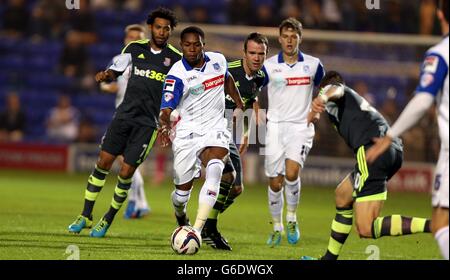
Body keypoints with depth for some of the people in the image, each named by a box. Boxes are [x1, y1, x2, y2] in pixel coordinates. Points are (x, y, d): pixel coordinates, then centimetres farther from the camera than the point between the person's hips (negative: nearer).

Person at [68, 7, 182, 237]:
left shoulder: (176, 58, -1)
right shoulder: (135, 49, 6)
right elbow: (115, 70, 15)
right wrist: (105, 75, -8)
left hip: (148, 122, -2)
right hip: (125, 114, 3)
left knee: (126, 173, -6)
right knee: (103, 163, -1)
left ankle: (107, 221, 11)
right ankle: (85, 216, 11)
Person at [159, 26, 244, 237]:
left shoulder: (218, 60, 0)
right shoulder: (177, 75, -14)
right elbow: (166, 110, -22)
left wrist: (240, 106, 27)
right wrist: (165, 126, -43)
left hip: (215, 129, 2)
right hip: (187, 132, -2)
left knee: (214, 170, -29)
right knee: (183, 190, 3)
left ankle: (198, 229, -35)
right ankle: (181, 217, 42)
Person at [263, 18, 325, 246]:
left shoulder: (313, 64, 2)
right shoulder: (269, 66, 0)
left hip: (301, 127, -1)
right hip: (275, 126, 1)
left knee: (292, 172, -23)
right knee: (275, 182, 0)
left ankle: (291, 218, -2)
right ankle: (277, 228, 19)